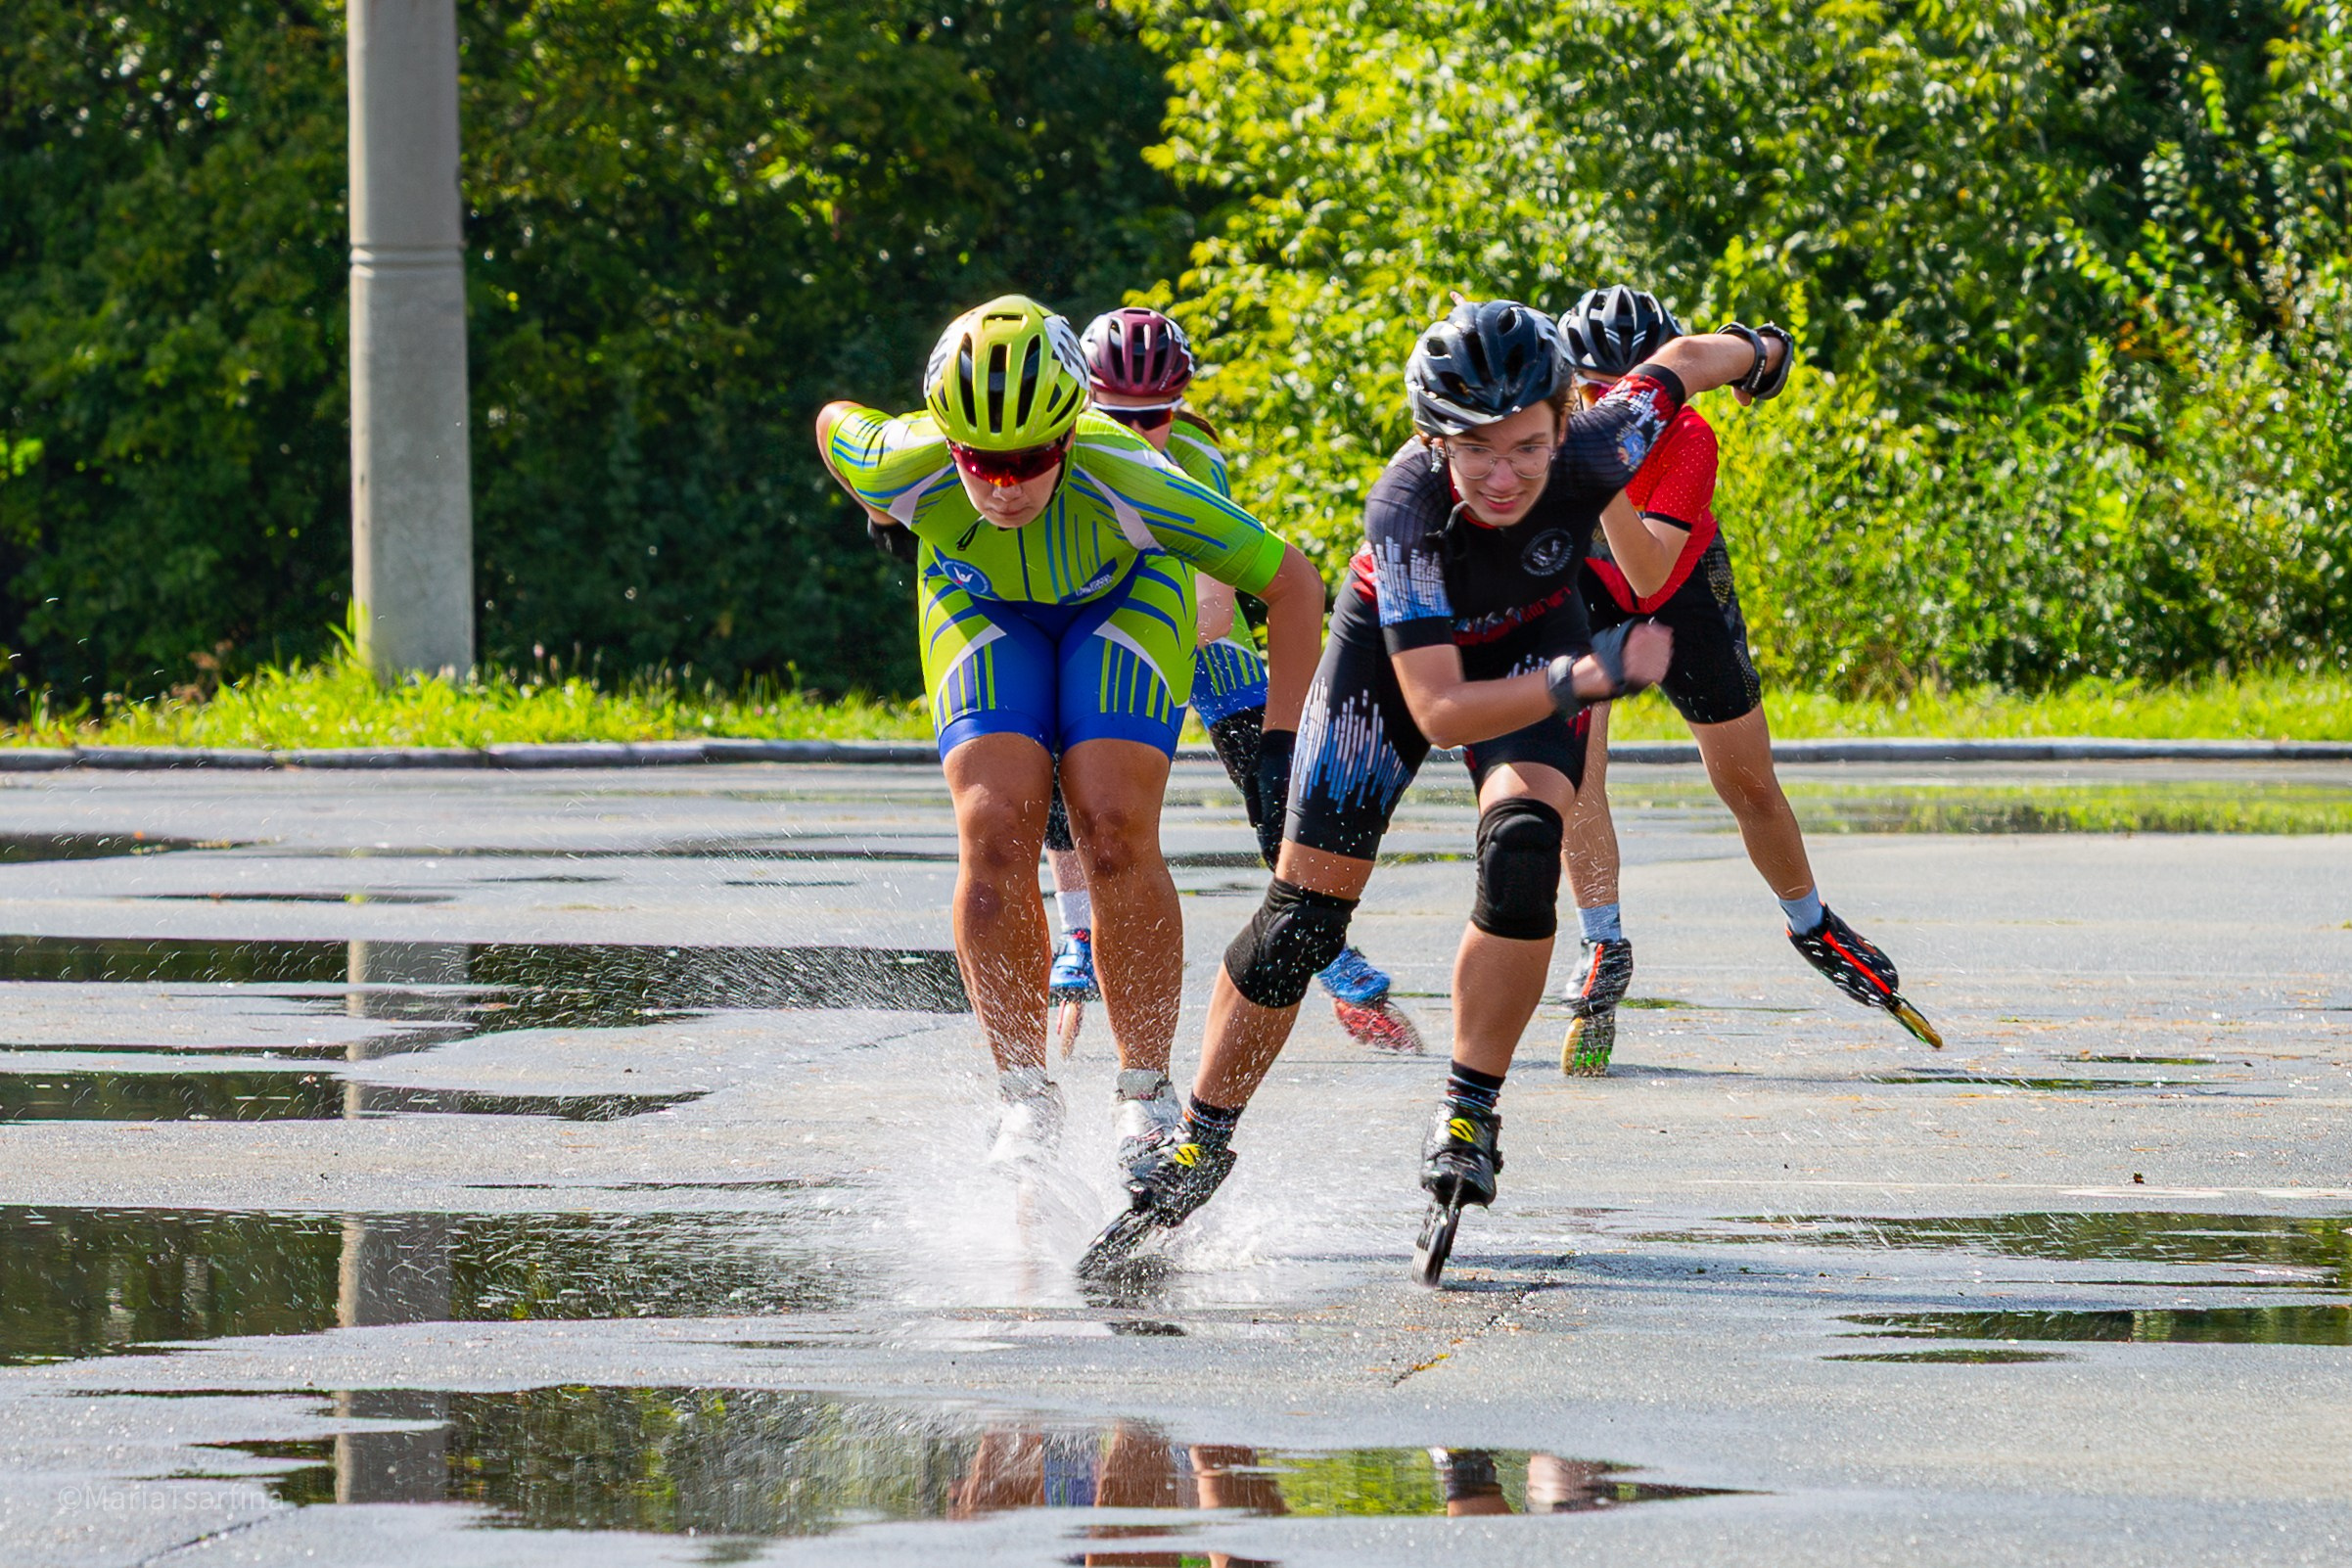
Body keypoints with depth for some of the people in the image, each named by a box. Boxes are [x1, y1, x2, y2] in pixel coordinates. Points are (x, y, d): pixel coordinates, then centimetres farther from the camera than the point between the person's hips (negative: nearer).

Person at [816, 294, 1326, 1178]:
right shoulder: (906, 467, -34)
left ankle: (1147, 1093, -6)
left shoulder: (1128, 482, -39)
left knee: (1115, 832, -20)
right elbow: (834, 422, -8)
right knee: (995, 831, -19)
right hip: (983, 608, 2)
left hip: (1124, 599, -2)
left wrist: (1284, 748, -29)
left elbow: (1291, 582, -29)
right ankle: (1025, 1093, -7)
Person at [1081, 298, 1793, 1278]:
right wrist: (1581, 681, -54)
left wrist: (1755, 351, 12)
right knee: (1306, 910, -4)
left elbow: (1677, 366, -11)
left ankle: (1469, 1118, -11)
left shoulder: (1595, 451, -34)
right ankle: (1198, 1147, 14)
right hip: (1398, 648, -2)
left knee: (1521, 848, -26)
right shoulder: (1406, 506, -40)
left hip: (1533, 644, 2)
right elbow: (1439, 710, -41)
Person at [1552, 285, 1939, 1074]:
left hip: (1683, 585, 0)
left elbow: (1649, 578, -45)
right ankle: (1603, 950, -7)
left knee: (1749, 783, 9)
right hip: (1575, 577, 0)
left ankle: (1812, 927, 33)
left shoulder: (1687, 440, -34)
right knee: (1575, 763, -20)